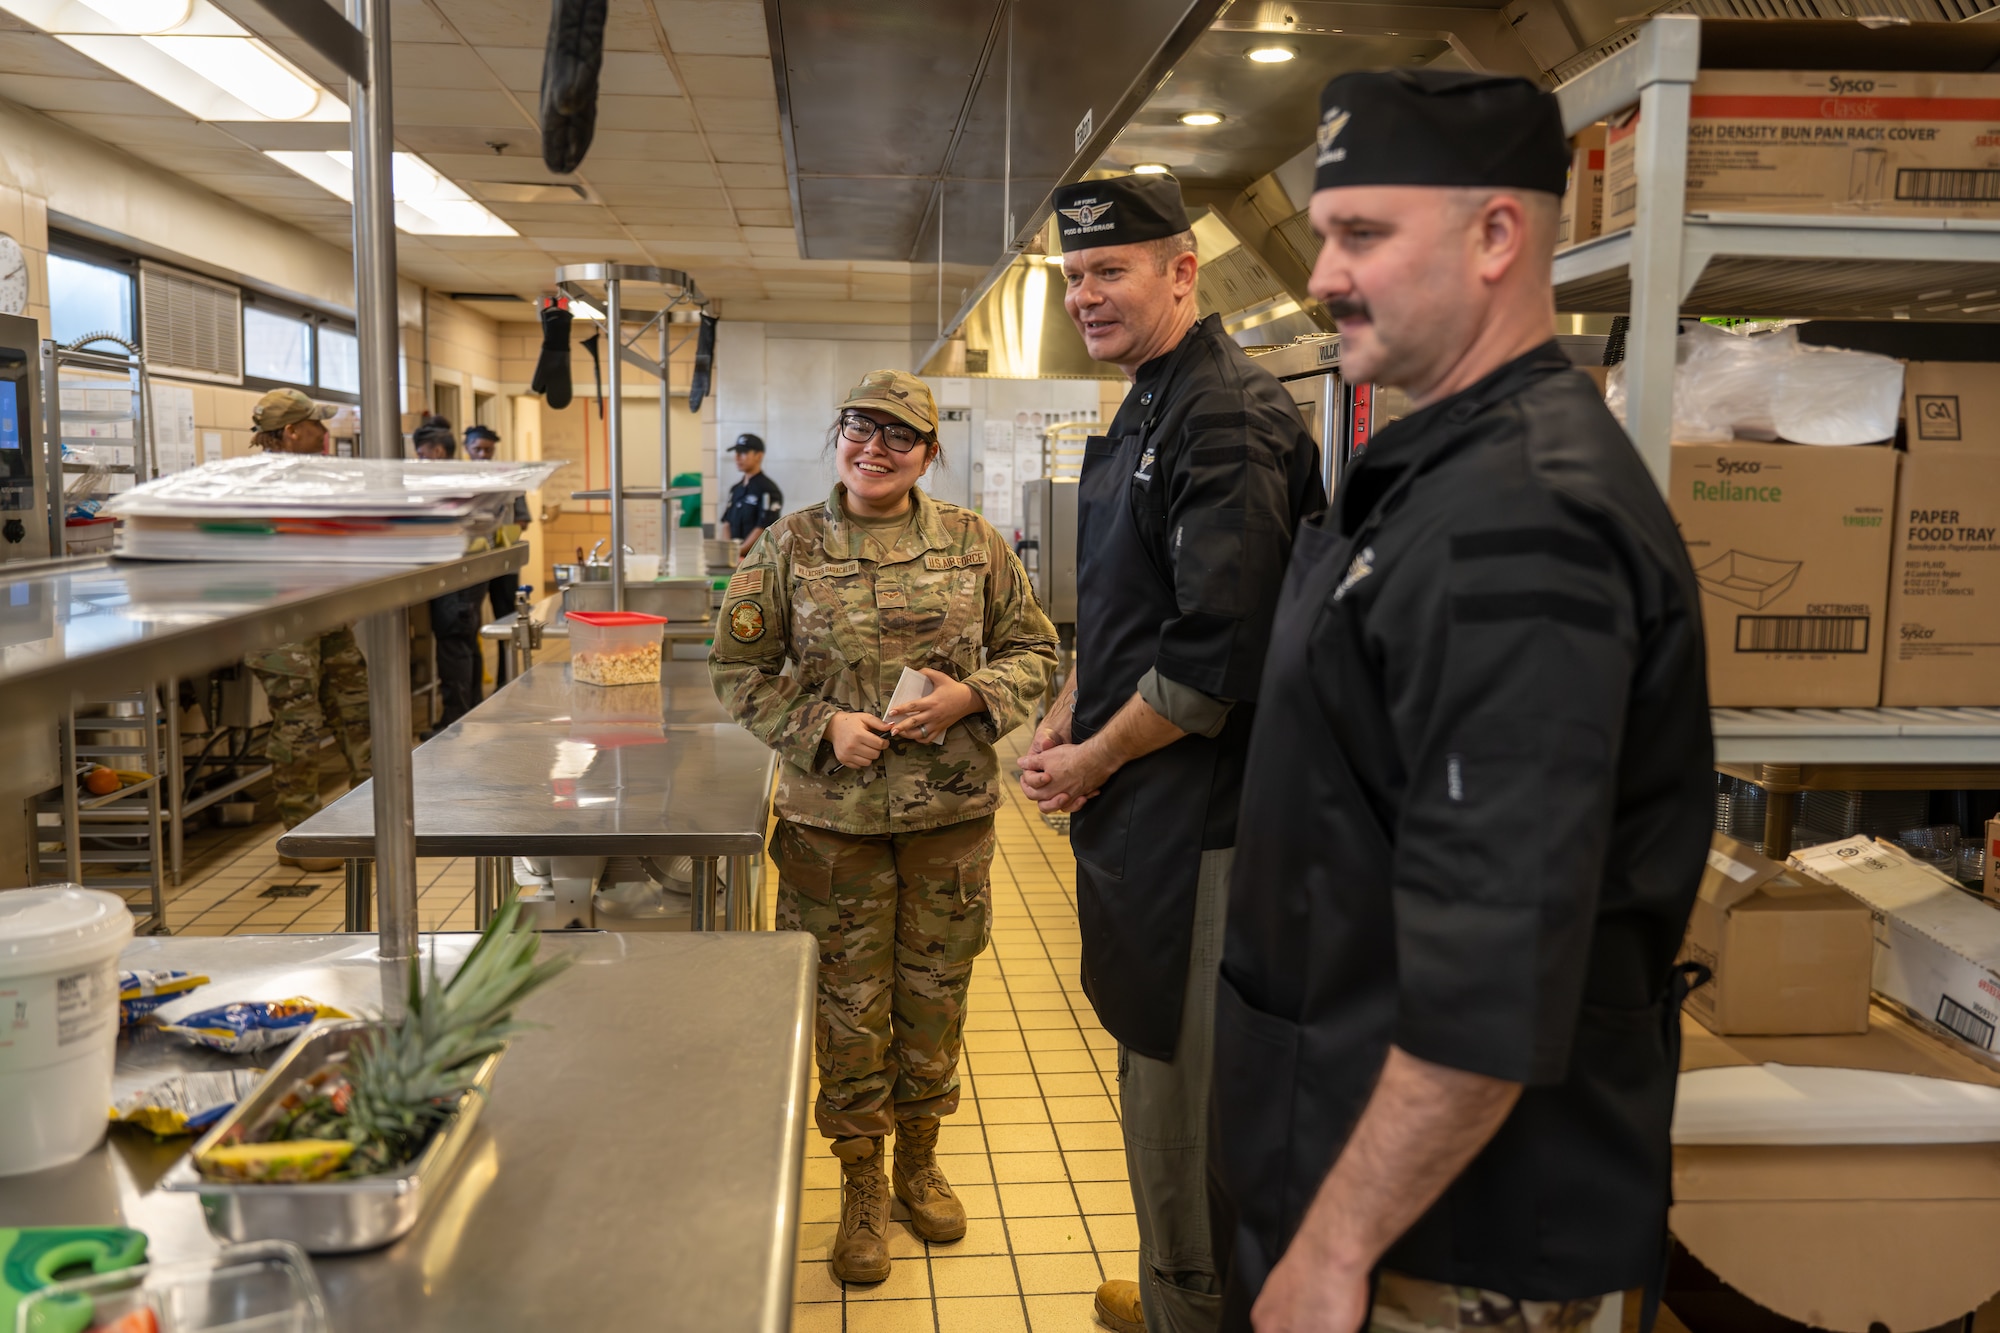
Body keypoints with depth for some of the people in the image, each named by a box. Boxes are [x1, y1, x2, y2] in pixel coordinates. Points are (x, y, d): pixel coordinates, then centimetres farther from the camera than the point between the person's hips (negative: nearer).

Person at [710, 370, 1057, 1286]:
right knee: (849, 1003, 8)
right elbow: (738, 669, 2)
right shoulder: (789, 548, -2)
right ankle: (861, 1184, 27)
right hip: (834, 816, -1)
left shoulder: (973, 543, 1)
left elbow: (1033, 649, 6)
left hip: (952, 814, 1)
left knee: (934, 994, 14)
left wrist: (970, 697, -13)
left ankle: (919, 1160, 36)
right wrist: (823, 727, -12)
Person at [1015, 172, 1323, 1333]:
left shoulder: (1230, 419, -18)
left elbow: (1220, 655, -24)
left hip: (1196, 822, -10)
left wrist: (1095, 761, -13)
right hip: (1137, 812, 10)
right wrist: (1065, 721, 8)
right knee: (1153, 1070, 22)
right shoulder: (1150, 411, 14)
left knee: (1183, 1093, 3)